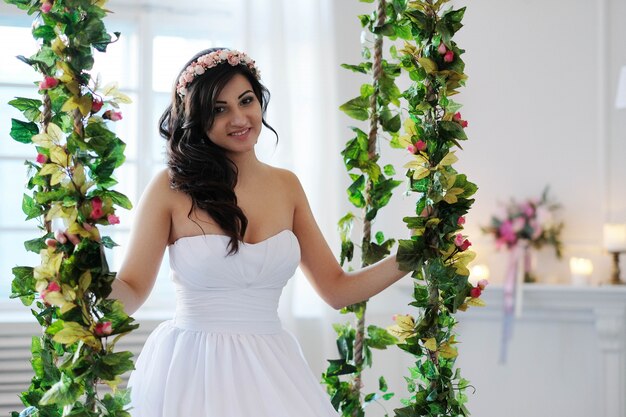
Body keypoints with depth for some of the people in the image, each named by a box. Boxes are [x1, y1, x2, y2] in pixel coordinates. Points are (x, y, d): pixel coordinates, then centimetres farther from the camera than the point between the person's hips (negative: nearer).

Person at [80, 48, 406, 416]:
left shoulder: (286, 185, 5)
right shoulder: (172, 188, -6)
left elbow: (338, 289, 8)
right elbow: (131, 292, -5)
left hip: (271, 371, 4)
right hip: (191, 371, -4)